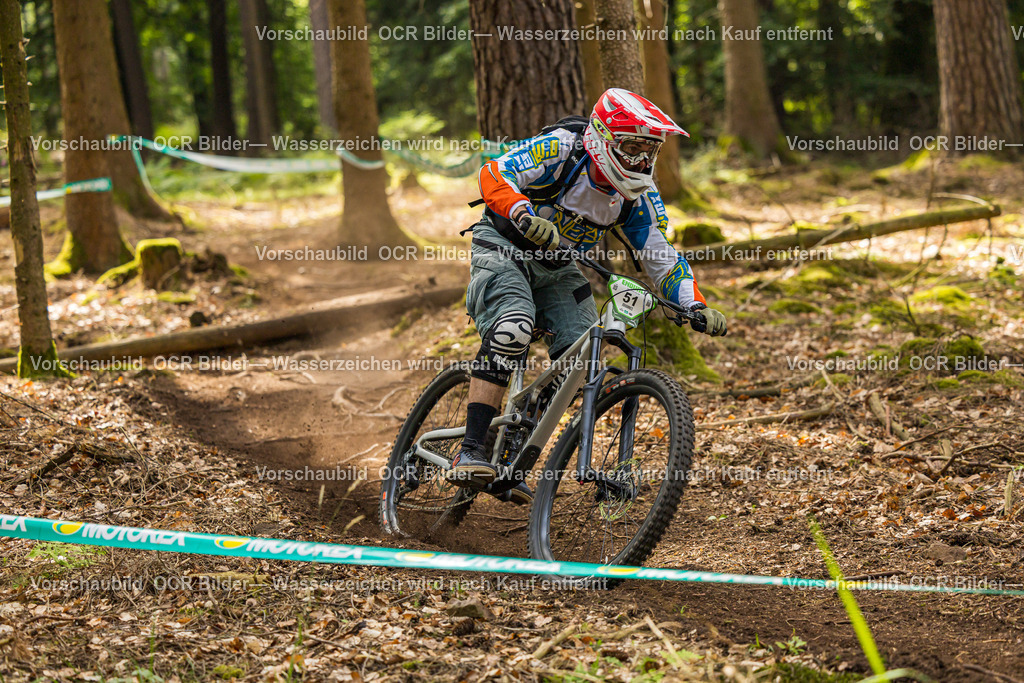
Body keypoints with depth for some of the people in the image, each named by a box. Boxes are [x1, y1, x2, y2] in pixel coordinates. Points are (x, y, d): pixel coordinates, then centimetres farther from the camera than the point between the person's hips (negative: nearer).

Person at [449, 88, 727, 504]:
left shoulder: (639, 196, -7)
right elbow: (494, 176, -30)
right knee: (513, 329, -32)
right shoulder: (561, 149, -23)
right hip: (505, 249, -6)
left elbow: (662, 258, -2)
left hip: (558, 270, 6)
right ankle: (471, 453, -33)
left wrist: (695, 307, -17)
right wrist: (528, 218, -47)